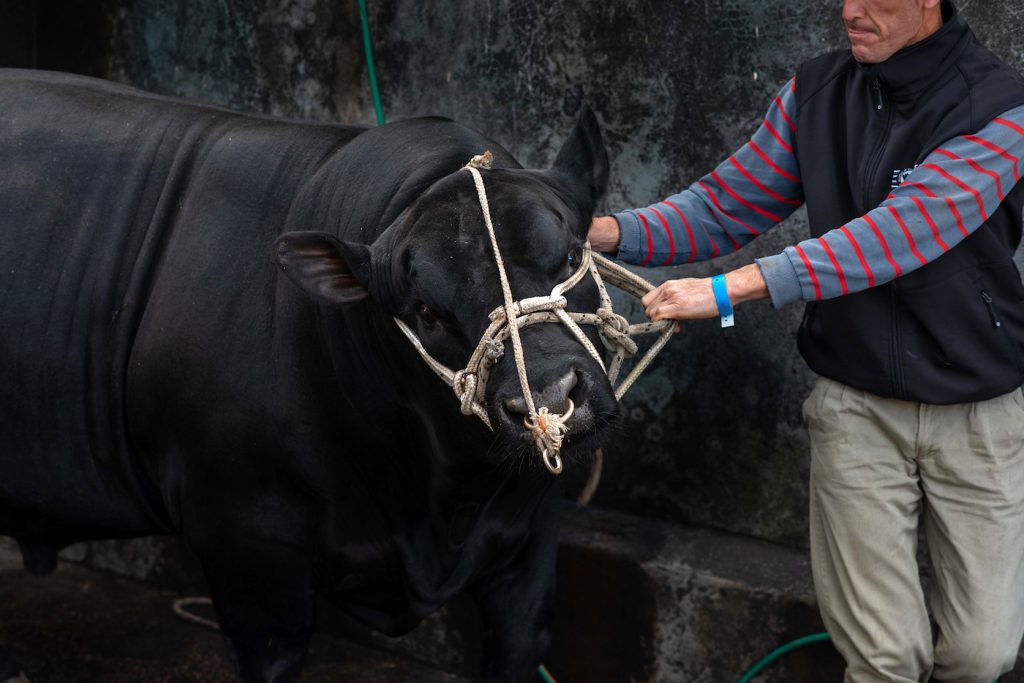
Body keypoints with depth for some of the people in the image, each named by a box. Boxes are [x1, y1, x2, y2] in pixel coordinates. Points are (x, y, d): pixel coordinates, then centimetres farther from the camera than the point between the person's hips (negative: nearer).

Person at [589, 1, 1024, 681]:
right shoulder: (816, 94, 0)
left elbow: (906, 229, -29)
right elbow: (728, 203, 2)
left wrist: (736, 287, -37)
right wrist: (615, 232, -19)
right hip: (857, 407, 2)